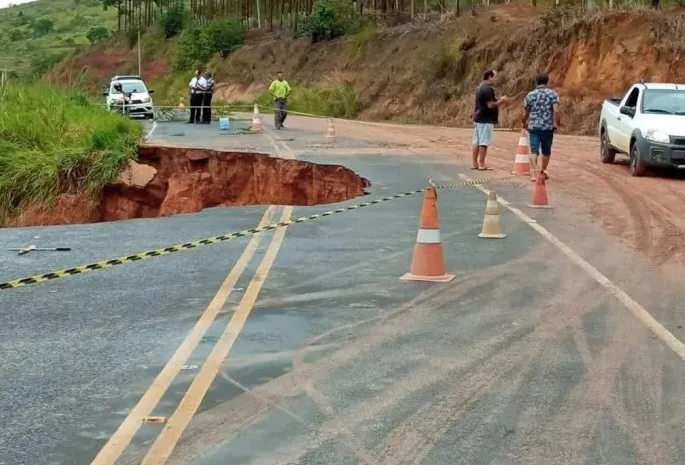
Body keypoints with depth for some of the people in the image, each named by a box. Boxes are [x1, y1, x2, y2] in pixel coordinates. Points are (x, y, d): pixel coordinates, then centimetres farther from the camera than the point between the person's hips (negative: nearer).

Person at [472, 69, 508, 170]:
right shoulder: (488, 89, -16)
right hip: (486, 119, -10)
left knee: (476, 142, 9)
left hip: (478, 118, 10)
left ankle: (475, 163, 12)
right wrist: (501, 101, -7)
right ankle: (481, 164, -4)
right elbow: (490, 105, -21)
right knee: (484, 142, -6)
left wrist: (499, 101, 17)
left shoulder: (480, 87, 16)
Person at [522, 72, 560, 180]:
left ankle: (536, 168, -26)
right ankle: (543, 171, 27)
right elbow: (556, 111, -13)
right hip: (548, 127, 0)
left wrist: (525, 123, 28)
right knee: (546, 151, 15)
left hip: (533, 126, 1)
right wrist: (556, 123, -4)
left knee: (534, 149, -3)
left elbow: (525, 113, 11)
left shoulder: (530, 95, 5)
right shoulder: (553, 94, -1)